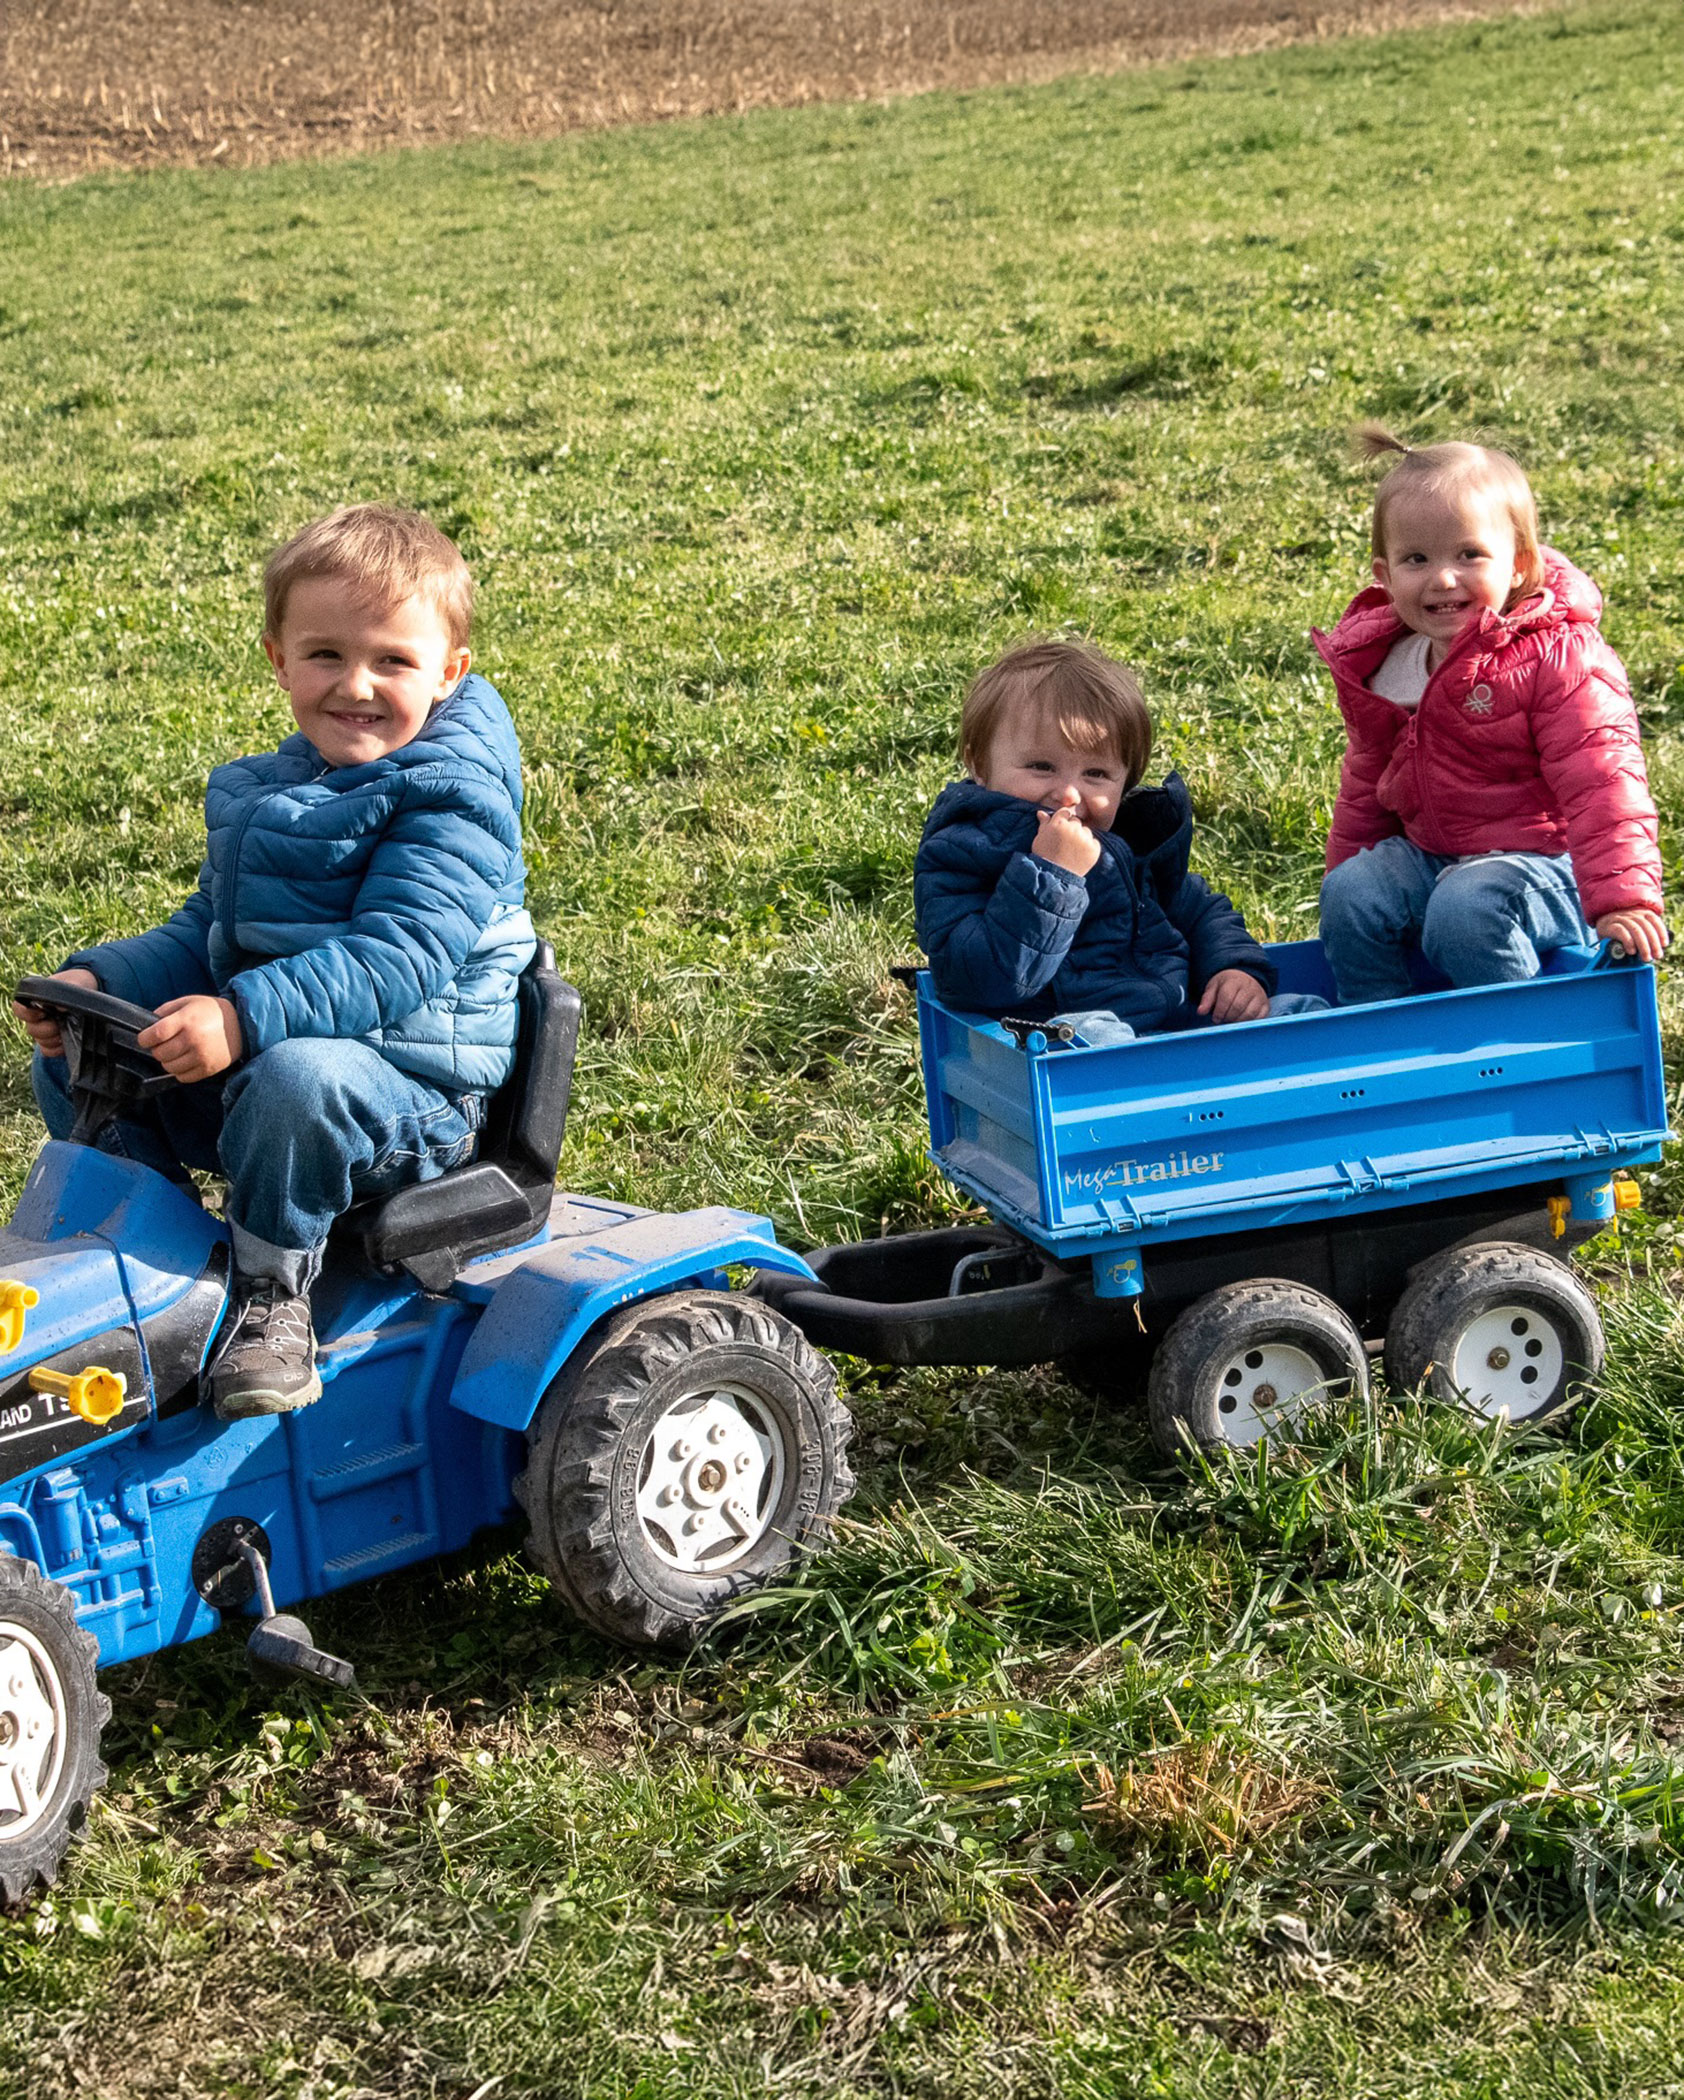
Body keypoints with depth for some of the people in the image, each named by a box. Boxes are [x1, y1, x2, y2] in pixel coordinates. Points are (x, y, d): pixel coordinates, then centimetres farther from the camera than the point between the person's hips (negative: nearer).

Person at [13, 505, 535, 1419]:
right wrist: (99, 980, -3)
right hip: (238, 1072, 8)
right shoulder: (262, 794, 12)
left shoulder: (450, 800, -15)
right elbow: (204, 934, 17)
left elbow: (399, 956, -26)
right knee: (73, 1056, 1)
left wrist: (245, 1017, -37)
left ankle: (274, 1293, -19)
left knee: (293, 1077, -39)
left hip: (410, 1089, -8)